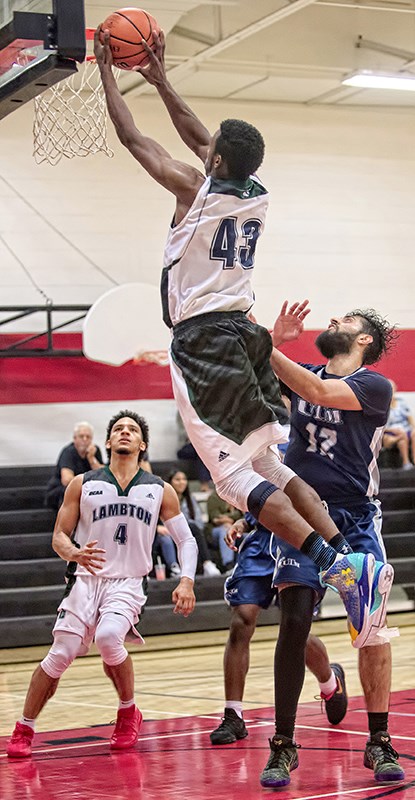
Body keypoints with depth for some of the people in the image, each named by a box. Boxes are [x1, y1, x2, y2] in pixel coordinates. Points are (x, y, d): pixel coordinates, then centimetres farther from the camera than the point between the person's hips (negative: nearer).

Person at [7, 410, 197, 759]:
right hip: (86, 579, 1)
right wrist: (74, 554, -18)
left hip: (129, 583, -1)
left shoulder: (160, 490, 6)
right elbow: (59, 535, 6)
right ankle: (24, 730, 9)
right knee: (60, 654, -9)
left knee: (108, 636, -28)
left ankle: (129, 713, -3)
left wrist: (186, 581, -8)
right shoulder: (82, 484, 5)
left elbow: (186, 540, 8)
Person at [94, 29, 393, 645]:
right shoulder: (258, 194, 9)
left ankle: (337, 565, -25)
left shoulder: (198, 191, -9)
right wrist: (160, 81, 31)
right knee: (270, 465, 13)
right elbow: (198, 138, 26)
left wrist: (107, 72, 14)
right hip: (242, 333, 8)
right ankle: (348, 556, -1)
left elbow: (133, 138, 1)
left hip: (201, 341, -7)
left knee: (235, 475, -12)